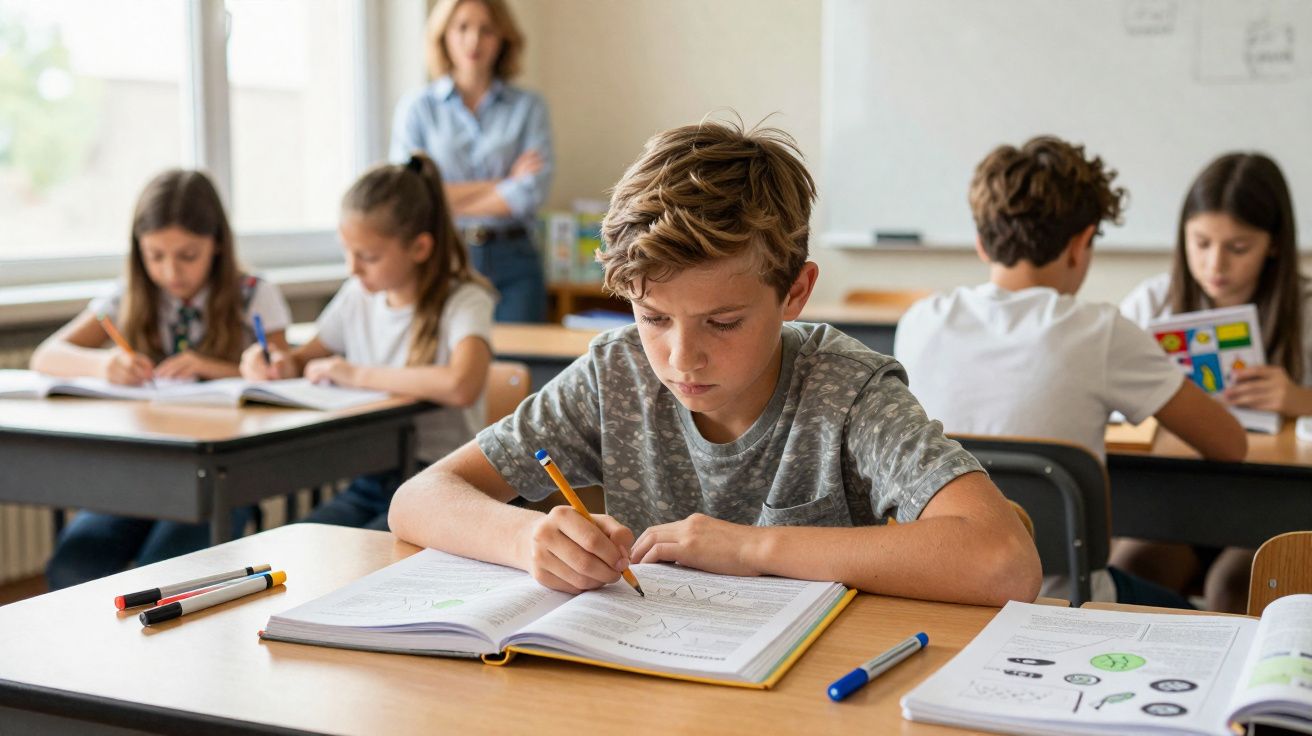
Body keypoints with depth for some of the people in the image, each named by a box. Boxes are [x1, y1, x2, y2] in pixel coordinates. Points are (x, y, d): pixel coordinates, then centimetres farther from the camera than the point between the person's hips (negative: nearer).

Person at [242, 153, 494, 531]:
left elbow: (461, 386, -32)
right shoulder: (356, 296, 8)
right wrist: (282, 362, -1)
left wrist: (358, 373, -22)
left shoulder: (463, 301, -12)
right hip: (369, 482, 6)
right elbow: (312, 357, 25)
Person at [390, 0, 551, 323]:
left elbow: (531, 194, -6)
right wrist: (502, 183, -6)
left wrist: (447, 201, -6)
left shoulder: (529, 108, 6)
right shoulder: (416, 108, 6)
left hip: (513, 262, 0)